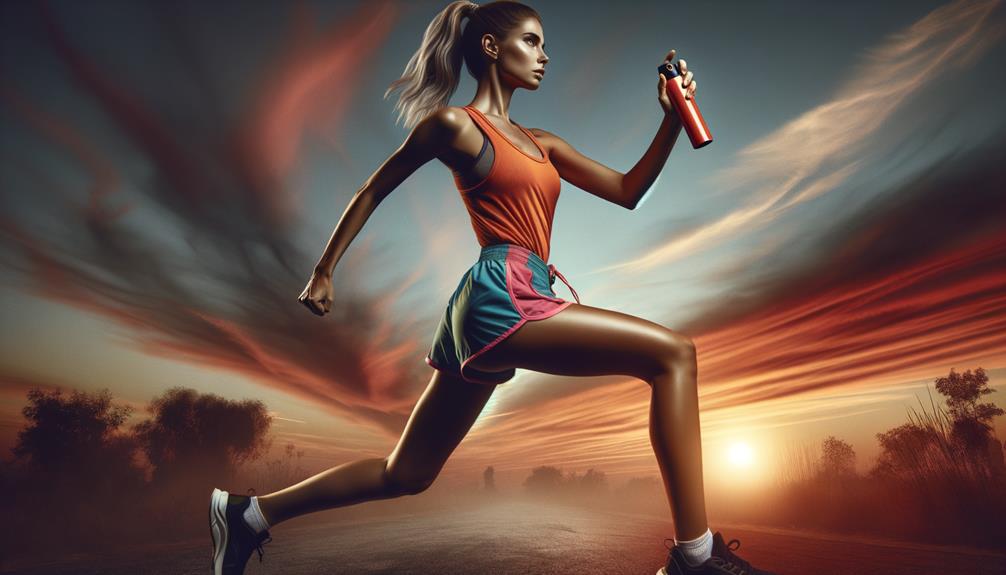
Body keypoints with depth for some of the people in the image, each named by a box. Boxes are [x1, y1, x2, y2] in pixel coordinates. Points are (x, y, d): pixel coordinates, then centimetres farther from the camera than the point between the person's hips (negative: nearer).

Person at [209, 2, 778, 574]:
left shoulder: (540, 142, 24)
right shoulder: (454, 123, 3)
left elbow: (628, 191, 20)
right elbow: (373, 191, 9)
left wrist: (673, 120, 11)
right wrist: (324, 271, 12)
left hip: (518, 303, 9)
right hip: (502, 296, -9)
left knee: (405, 474, 15)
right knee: (673, 353, -10)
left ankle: (252, 512, 30)